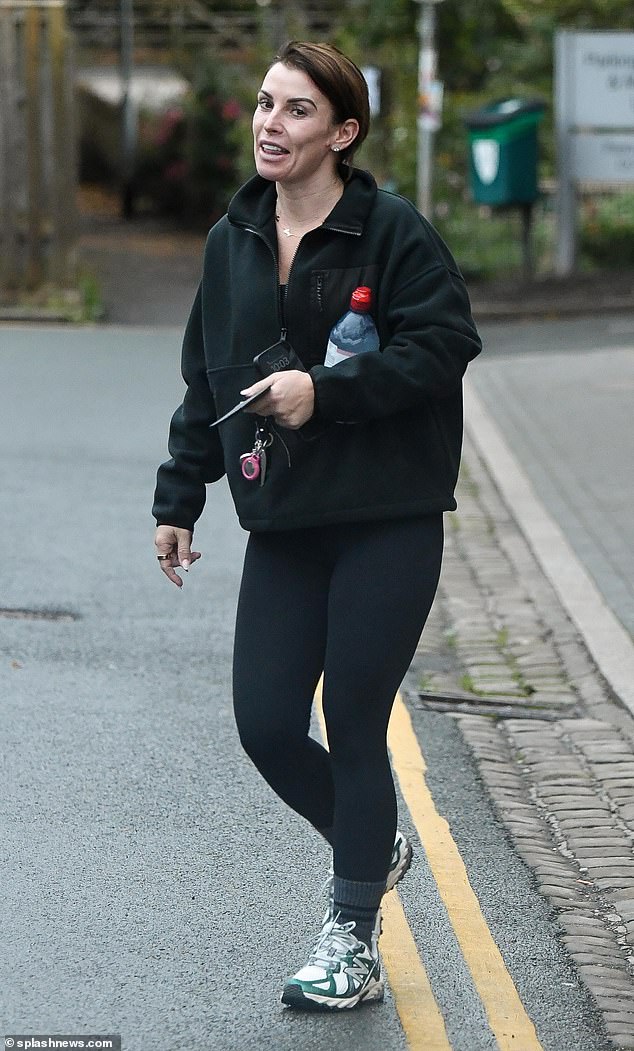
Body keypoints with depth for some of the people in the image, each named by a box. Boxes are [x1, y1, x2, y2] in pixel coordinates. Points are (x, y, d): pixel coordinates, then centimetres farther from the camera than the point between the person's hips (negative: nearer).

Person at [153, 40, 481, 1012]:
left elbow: (442, 347, -14)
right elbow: (205, 381, 16)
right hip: (282, 528, 5)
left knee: (354, 730, 0)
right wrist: (178, 499, 13)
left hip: (386, 525, -5)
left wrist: (325, 393, -20)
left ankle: (353, 944, 16)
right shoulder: (233, 241, 10)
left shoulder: (393, 231, -8)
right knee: (266, 726, 0)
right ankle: (376, 846, 31)